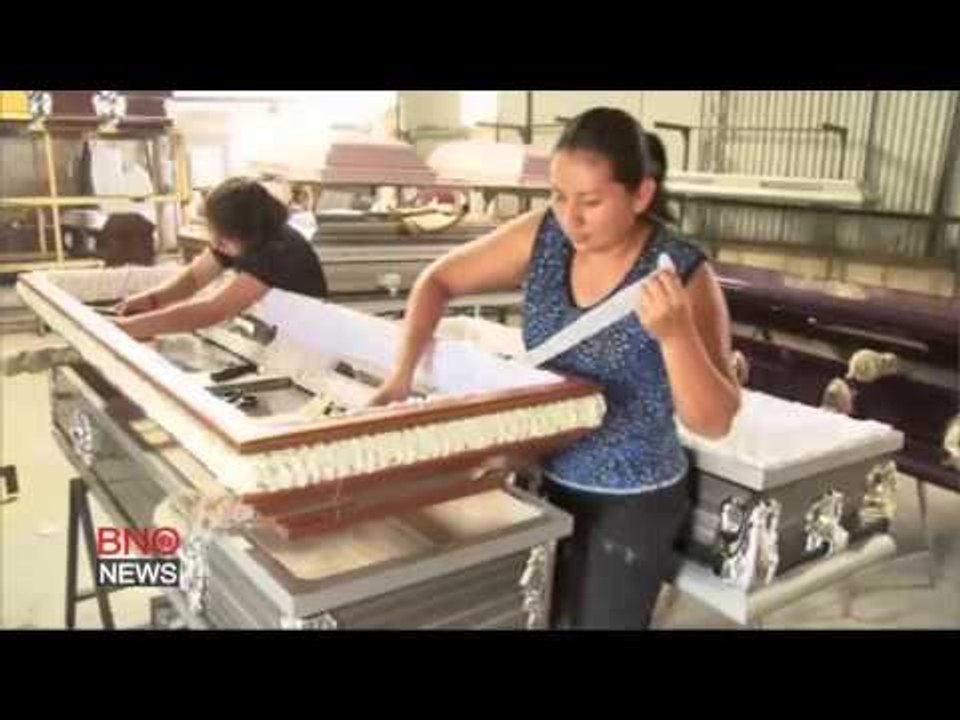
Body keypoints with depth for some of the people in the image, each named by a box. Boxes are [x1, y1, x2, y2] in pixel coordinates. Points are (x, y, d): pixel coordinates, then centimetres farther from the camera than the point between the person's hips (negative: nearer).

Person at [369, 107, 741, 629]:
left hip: (630, 505, -4)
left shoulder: (683, 274, -19)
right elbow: (439, 281, 2)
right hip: (541, 480, 4)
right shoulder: (542, 237, -8)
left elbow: (714, 422, -19)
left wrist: (674, 333, -35)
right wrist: (402, 373, -10)